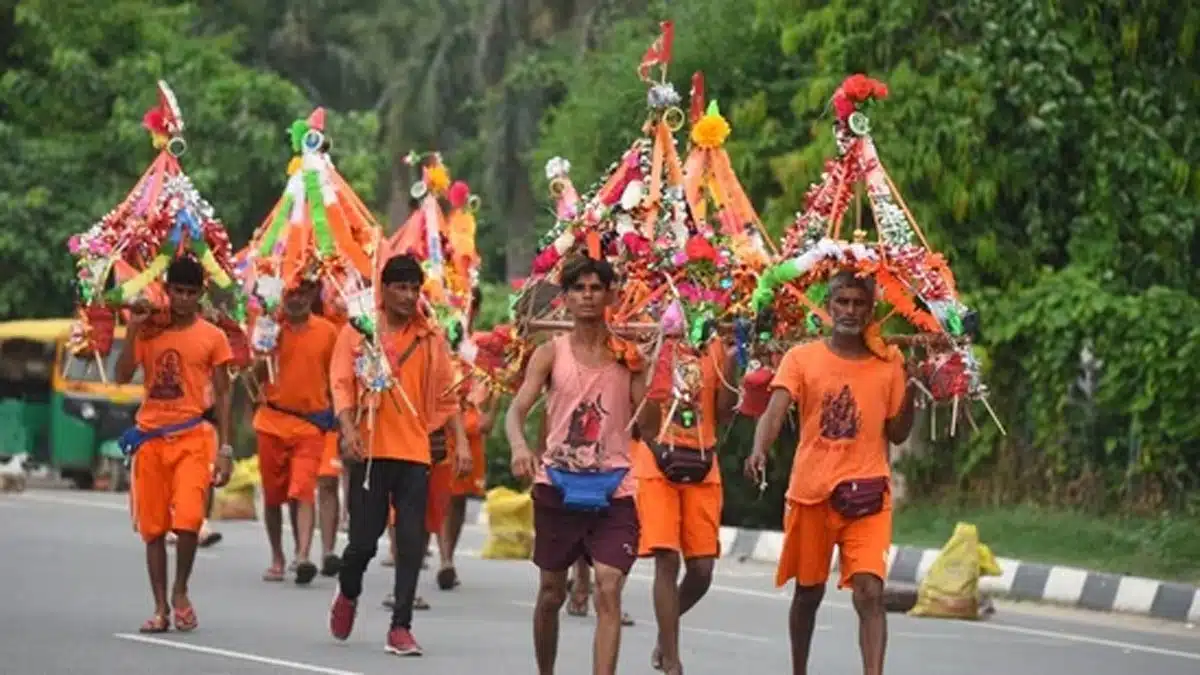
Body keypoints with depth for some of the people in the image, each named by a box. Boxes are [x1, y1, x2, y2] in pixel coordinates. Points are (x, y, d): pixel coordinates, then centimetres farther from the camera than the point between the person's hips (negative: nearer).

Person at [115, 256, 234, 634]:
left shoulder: (212, 337, 3)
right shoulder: (148, 331, 7)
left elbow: (222, 394, 4)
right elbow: (123, 377, -3)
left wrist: (225, 449, -2)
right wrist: (133, 329, -11)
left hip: (192, 437, -2)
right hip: (151, 438, 2)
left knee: (188, 520, -16)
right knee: (153, 527, 4)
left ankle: (180, 593, 6)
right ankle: (160, 607, 12)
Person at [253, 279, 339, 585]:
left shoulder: (327, 332, 2)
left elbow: (334, 378, 10)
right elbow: (256, 376, 0)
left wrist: (338, 420, 9)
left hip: (310, 424, -2)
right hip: (273, 422, 2)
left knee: (303, 491, -16)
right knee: (273, 494, 9)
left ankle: (303, 557, -25)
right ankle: (277, 558, 21)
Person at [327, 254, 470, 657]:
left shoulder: (430, 337, 7)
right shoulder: (358, 331, 2)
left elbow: (446, 395, 10)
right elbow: (341, 383, -2)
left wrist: (461, 442, 2)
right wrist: (348, 430, -17)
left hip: (416, 452, 2)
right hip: (370, 451, -2)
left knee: (411, 542, -4)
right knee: (364, 538, 1)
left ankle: (401, 627, 0)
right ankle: (347, 594, 32)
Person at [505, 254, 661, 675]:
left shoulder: (627, 355, 3)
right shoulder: (552, 353, 2)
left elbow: (650, 425, 0)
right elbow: (517, 409, -8)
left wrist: (643, 371, -14)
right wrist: (519, 446, -29)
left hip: (613, 488, -1)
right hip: (558, 485, 1)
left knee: (609, 590, -15)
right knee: (551, 592, 14)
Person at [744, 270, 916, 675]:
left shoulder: (889, 363, 5)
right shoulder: (802, 358, 1)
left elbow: (897, 433, 7)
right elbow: (774, 412, -13)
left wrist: (911, 389, -7)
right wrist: (759, 451, -32)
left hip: (867, 492, -1)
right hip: (810, 492, 1)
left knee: (870, 592, -16)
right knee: (808, 592, 14)